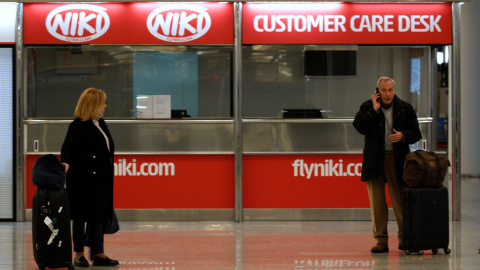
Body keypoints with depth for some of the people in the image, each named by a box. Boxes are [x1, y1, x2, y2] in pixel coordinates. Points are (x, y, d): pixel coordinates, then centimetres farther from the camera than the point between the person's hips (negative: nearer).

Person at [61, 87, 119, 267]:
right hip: (84, 180, -8)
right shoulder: (78, 126, -13)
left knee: (99, 215, 11)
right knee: (81, 216, 2)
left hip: (101, 180, 8)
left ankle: (98, 254, 17)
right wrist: (65, 162, -45)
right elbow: (69, 146, -26)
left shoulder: (100, 123, 13)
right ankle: (79, 255, 10)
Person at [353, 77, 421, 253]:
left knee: (400, 201, -1)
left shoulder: (405, 108, 8)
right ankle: (381, 240, 7)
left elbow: (416, 133, 10)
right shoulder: (367, 107, 6)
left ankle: (404, 238, 9)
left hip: (398, 159, 0)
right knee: (377, 202, 1)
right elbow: (360, 127, -9)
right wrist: (374, 110, -12)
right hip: (374, 160, 0)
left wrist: (403, 136, -10)